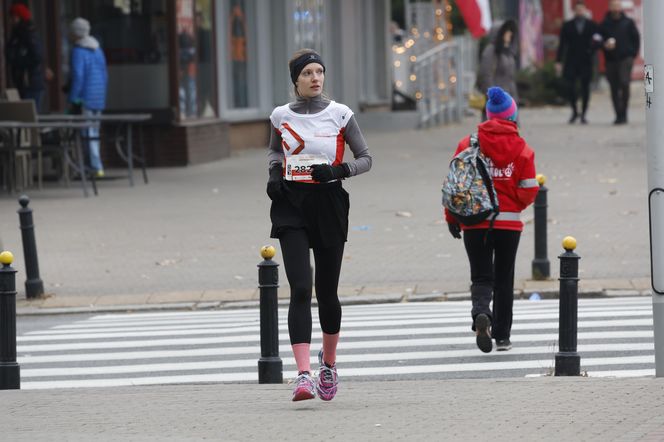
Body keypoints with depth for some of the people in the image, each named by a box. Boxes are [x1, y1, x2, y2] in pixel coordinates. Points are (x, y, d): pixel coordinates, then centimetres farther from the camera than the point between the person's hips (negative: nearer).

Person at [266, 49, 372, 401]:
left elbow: (365, 158, 5)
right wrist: (274, 173, 6)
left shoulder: (340, 114, 0)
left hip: (329, 204, 0)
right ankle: (304, 375, -21)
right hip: (291, 204, 0)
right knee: (300, 288, -14)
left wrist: (339, 171, -13)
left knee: (327, 290, 8)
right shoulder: (281, 116, 5)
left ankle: (329, 361, 35)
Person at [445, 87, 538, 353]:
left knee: (481, 277, 6)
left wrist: (451, 217, 6)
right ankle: (502, 336, 16)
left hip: (475, 222, 0)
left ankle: (481, 314, -24)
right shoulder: (522, 149, -5)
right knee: (504, 279, 13)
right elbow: (529, 189, -6)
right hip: (509, 222, 0)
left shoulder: (468, 144, -3)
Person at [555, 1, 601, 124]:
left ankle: (583, 115, 12)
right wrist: (559, 61, 0)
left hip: (586, 62, 0)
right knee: (570, 87, -9)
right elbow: (562, 44, 6)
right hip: (571, 62, 0)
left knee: (585, 88, 2)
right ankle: (574, 111, 12)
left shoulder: (592, 25, 7)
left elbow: (598, 40, 9)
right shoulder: (567, 26, 8)